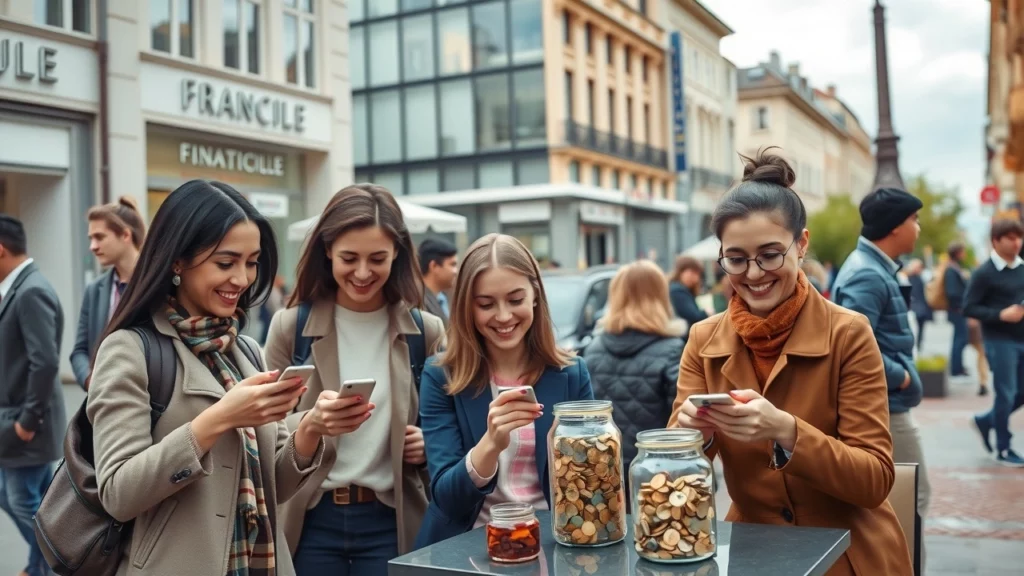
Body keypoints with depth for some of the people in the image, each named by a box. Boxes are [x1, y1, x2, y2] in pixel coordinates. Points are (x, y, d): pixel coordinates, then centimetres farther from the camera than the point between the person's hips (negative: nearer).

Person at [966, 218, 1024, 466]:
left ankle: (986, 421, 31)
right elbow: (968, 307, -12)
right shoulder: (985, 272, -11)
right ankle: (1003, 449, 12)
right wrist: (1000, 315, -22)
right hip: (1000, 341, -6)